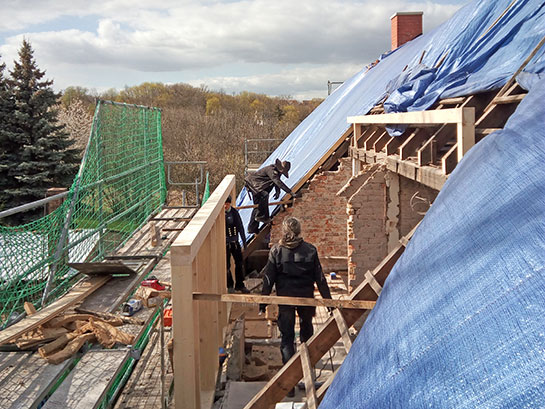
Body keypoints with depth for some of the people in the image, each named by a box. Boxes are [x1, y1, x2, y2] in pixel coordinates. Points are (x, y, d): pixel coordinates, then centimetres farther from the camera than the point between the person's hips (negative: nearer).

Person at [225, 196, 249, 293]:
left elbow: (240, 227, 11)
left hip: (235, 242, 4)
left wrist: (244, 240, 11)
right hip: (225, 243, -4)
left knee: (239, 263, 7)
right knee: (227, 265, 2)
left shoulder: (234, 212, 3)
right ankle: (229, 286, 16)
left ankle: (239, 285, 19)